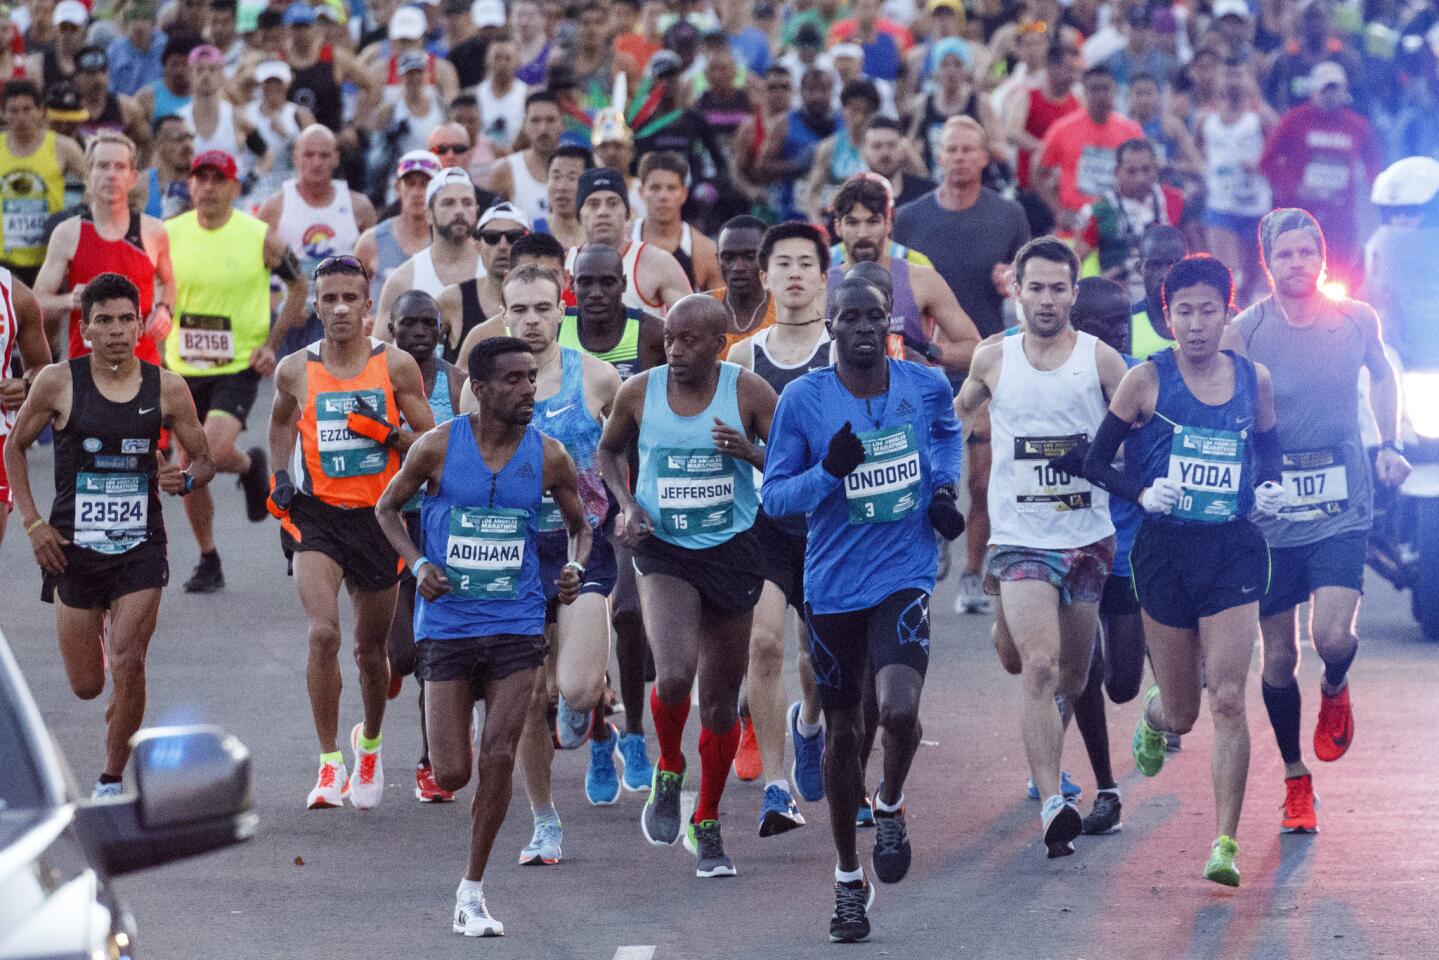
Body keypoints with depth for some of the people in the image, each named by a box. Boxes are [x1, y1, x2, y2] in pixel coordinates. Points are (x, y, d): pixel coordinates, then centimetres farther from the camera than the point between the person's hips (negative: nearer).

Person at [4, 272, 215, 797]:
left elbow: (204, 459, 10)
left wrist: (186, 480, -14)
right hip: (72, 547, 0)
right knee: (86, 686, 7)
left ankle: (112, 782, 1)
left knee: (127, 666, -16)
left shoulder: (166, 388, -1)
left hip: (140, 547, 0)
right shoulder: (59, 382, -5)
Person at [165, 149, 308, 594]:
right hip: (185, 368, 3)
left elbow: (298, 286, 5)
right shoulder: (168, 235, -2)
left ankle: (251, 465, 14)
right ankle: (208, 562, 21)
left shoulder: (260, 237, -9)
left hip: (239, 367, -3)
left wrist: (272, 343, -3)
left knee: (214, 452, -23)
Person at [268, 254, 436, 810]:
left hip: (377, 517, 1)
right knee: (323, 633, -21)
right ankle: (329, 764, -15)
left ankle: (370, 742, 42)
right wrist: (279, 477, 10)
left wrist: (388, 435, -18)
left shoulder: (396, 366, -3)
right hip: (317, 516, -1)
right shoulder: (295, 370, 1)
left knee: (371, 647, 14)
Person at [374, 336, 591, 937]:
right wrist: (417, 564, -9)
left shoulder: (548, 457, -2)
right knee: (451, 775, -3)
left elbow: (579, 527, 14)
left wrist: (575, 568, -8)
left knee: (498, 757, -9)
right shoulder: (438, 447, -6)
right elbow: (387, 508, 8)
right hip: (447, 624, -1)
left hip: (516, 623, 1)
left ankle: (472, 893, 5)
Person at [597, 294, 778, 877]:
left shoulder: (748, 392, -8)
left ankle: (707, 826, 29)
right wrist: (626, 505, -3)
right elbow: (609, 451, 15)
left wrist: (750, 453, -23)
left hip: (732, 552, 1)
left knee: (721, 703, 9)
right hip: (663, 551, -1)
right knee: (674, 675, -25)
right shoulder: (639, 392, -4)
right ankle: (668, 773, 6)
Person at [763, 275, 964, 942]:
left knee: (899, 711, -23)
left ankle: (890, 807, 11)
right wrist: (828, 470, -21)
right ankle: (848, 880, 27)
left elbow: (949, 433, 23)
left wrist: (944, 488, 6)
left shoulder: (927, 385, -2)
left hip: (905, 576, 0)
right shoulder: (803, 399, -7)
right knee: (842, 732, 10)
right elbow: (774, 496, -3)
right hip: (833, 586, 0)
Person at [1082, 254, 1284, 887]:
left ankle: (1226, 843, -5)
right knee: (1182, 714, 8)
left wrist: (1269, 490, -2)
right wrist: (1143, 494, -16)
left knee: (1228, 700, -11)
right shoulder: (1146, 380, -4)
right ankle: (1154, 718, 47)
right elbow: (1095, 461, 1)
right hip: (1166, 549, -1)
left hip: (1233, 550, 1)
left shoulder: (1253, 379, 4)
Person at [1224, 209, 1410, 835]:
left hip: (1341, 506, 0)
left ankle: (1335, 691, 19)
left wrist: (1388, 445, 8)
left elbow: (1382, 376, 20)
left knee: (1332, 635, -19)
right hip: (1270, 508, 0)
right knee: (1279, 654, 5)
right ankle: (1296, 783, 23)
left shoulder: (1357, 321, 0)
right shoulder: (1243, 332, -7)